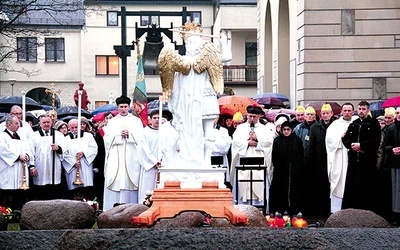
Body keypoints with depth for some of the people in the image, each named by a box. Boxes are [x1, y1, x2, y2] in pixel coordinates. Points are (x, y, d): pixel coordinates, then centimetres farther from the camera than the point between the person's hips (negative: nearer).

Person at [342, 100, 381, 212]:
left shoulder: (374, 124, 1)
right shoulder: (353, 125, 17)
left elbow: (376, 141, -8)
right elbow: (345, 139, 14)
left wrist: (361, 145, -12)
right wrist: (352, 145, -6)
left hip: (368, 161, -5)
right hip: (353, 161, 5)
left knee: (367, 189, -4)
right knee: (351, 188, 5)